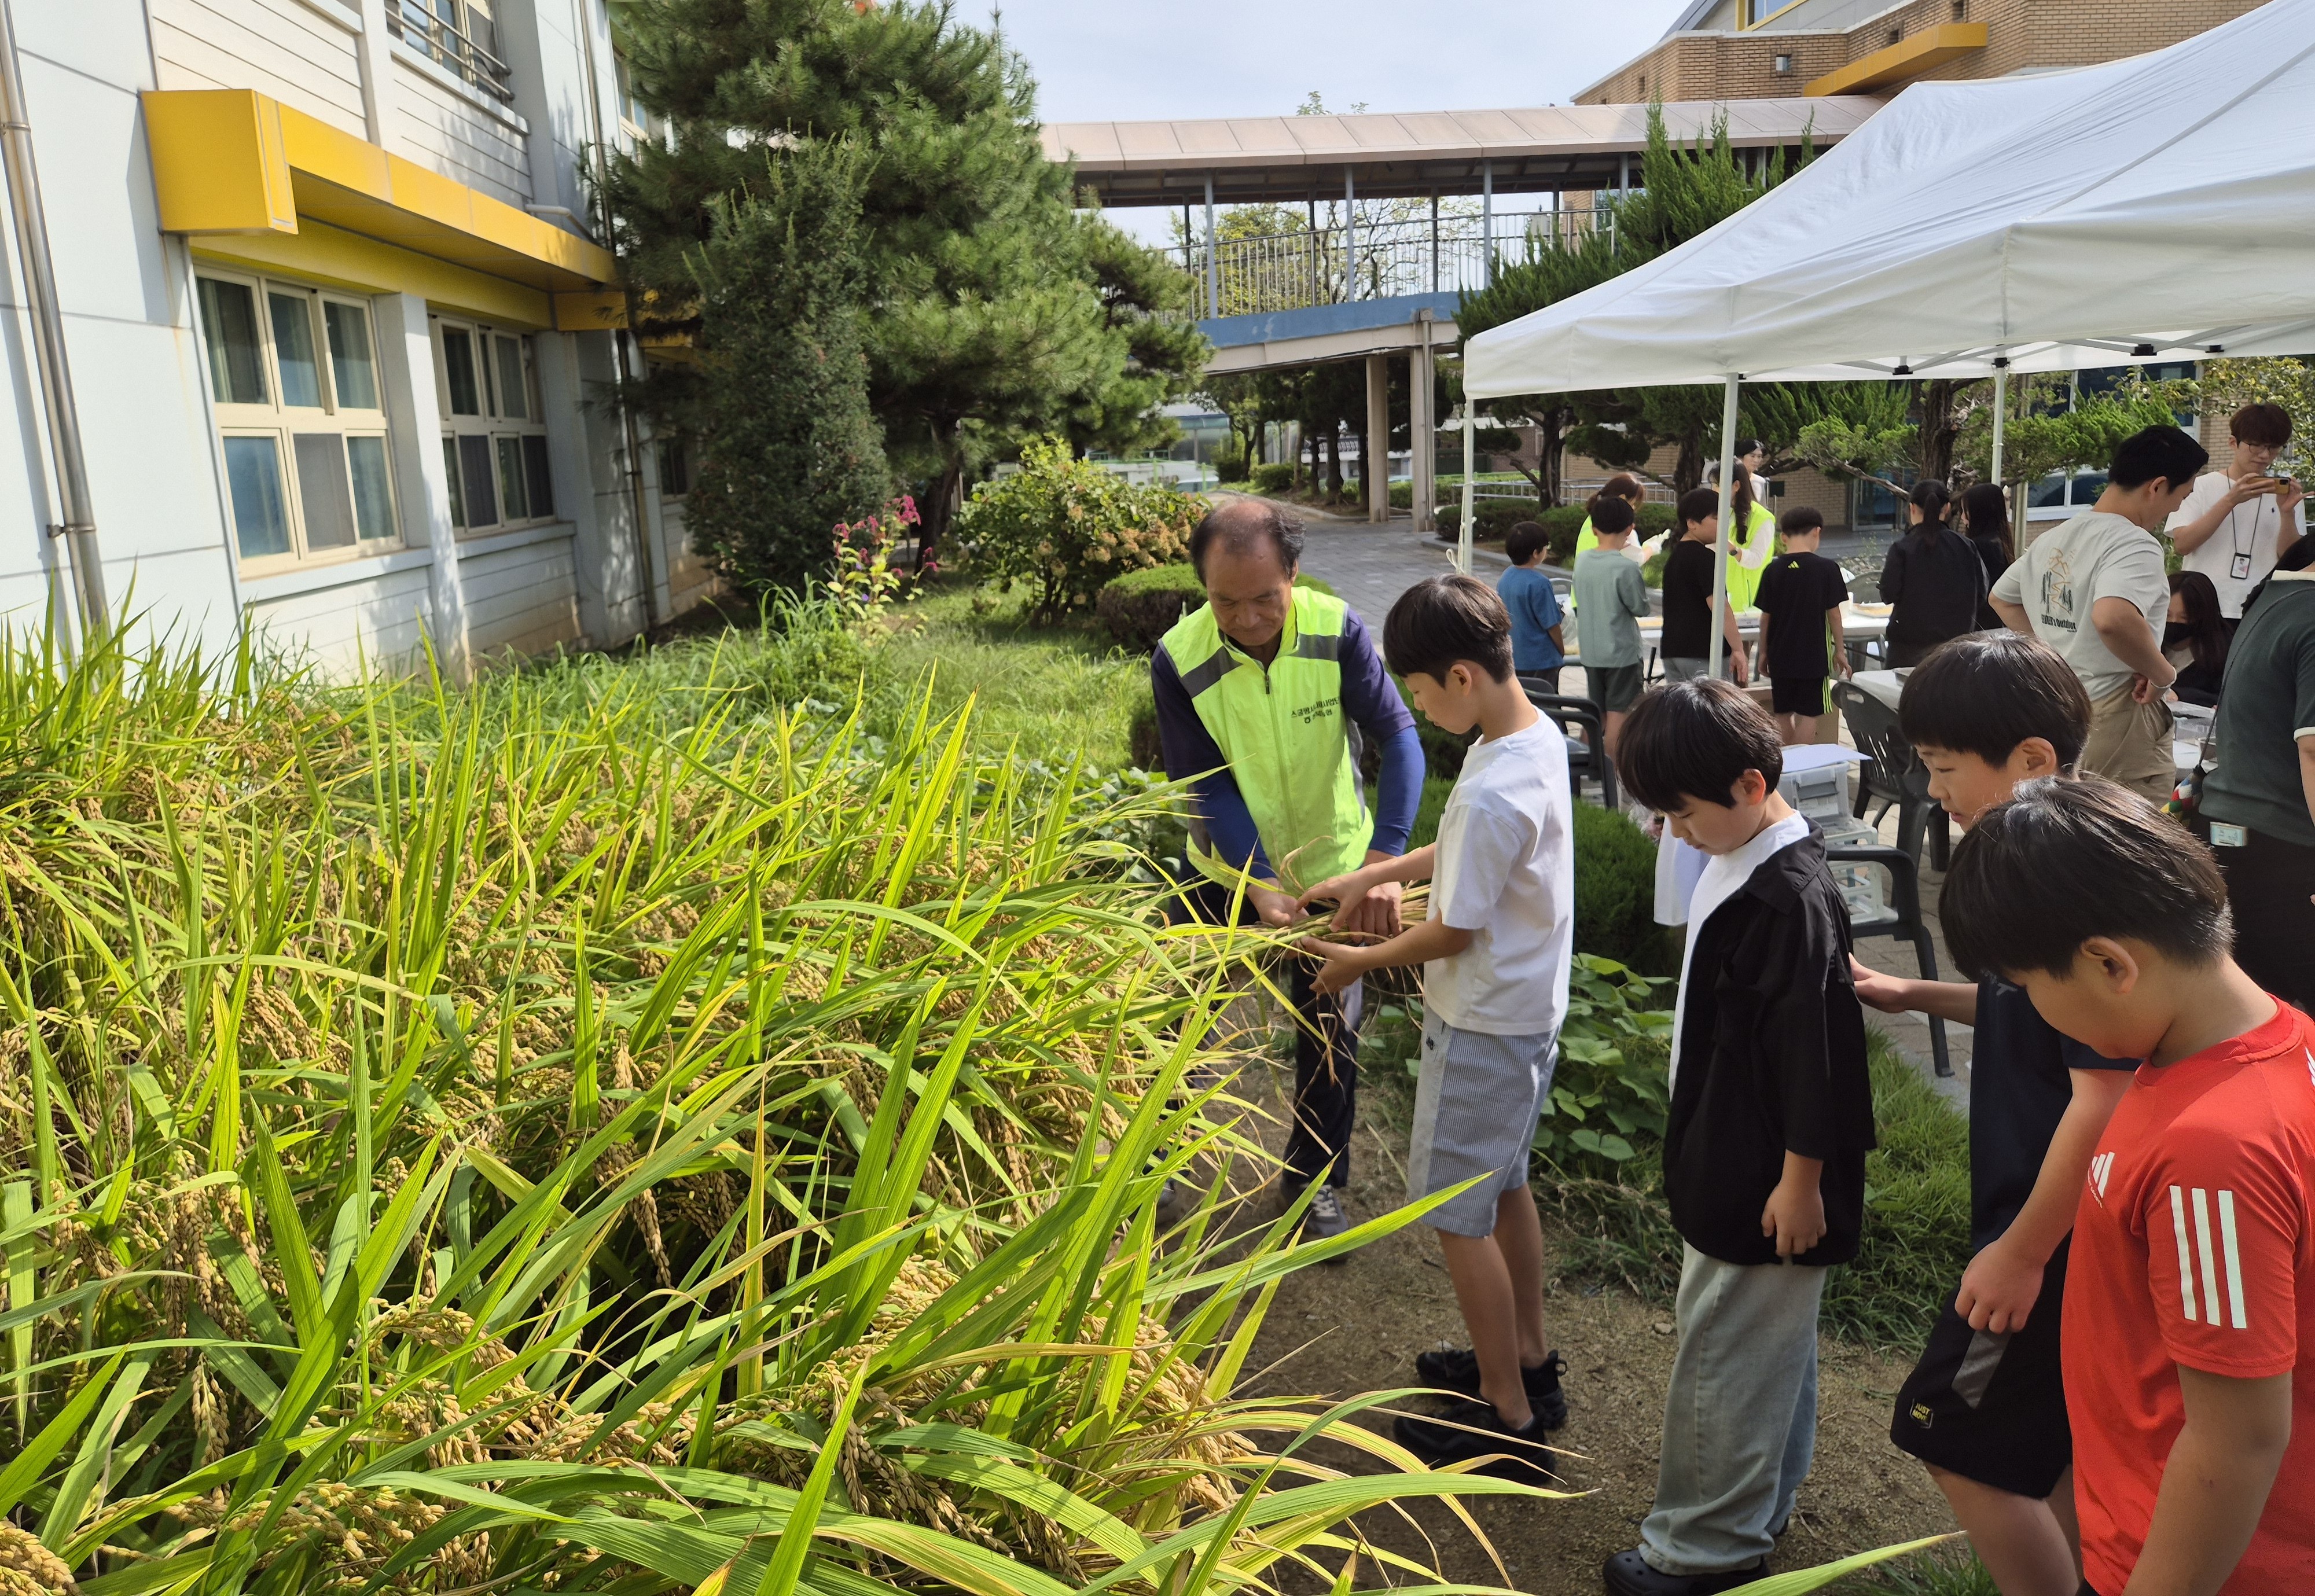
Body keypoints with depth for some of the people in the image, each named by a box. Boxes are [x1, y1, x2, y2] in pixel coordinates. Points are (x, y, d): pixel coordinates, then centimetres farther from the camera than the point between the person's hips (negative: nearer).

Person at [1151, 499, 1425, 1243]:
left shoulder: (1336, 630, -22)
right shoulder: (1178, 660, -23)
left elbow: (1398, 737, -25)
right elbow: (1209, 790, -21)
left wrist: (1385, 857, -37)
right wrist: (1259, 885, -31)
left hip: (1333, 870, 1)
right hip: (1229, 874, 0)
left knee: (1330, 1036, 13)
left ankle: (1316, 1178, 35)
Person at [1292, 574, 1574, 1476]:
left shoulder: (1492, 793, -31)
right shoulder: (1539, 735, -1)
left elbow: (1453, 933, -21)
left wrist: (1360, 962, -5)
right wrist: (1374, 875, 13)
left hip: (1483, 1026, -10)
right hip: (1529, 1007, 10)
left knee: (1457, 1214, 5)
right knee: (1503, 1183, 24)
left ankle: (1508, 1418, 20)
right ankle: (1529, 1359, 42)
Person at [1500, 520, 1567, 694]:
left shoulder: (1504, 579, 1)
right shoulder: (1539, 583, -21)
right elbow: (1551, 624, -16)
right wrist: (1562, 651, 1)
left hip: (1512, 658, 7)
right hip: (1541, 660, -7)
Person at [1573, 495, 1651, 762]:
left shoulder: (1581, 560, 0)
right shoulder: (1626, 568, -19)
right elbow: (1640, 609, -11)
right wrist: (1641, 585, 7)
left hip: (1590, 650, 6)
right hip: (1622, 650, -6)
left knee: (1597, 713, 17)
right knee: (1618, 713, 2)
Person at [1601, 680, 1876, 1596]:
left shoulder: (1793, 898, -26)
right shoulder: (1740, 865, 4)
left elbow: (1815, 1048, -24)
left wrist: (1801, 1180, -17)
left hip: (1767, 1180, -10)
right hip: (1731, 1163, 10)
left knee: (1724, 1357, 4)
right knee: (1769, 1348, 23)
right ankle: (1761, 1507, 40)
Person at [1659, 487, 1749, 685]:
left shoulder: (1674, 556, 17)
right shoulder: (1705, 557, -11)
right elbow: (1719, 606, -18)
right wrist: (1738, 649, -17)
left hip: (1671, 649, 9)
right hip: (1704, 653, -9)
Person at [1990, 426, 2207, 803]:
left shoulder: (2053, 538, 11)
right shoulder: (2134, 544, -16)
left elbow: (2001, 599, 26)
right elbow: (2112, 619, -35)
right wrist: (2164, 673, -20)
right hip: (2113, 721, -9)